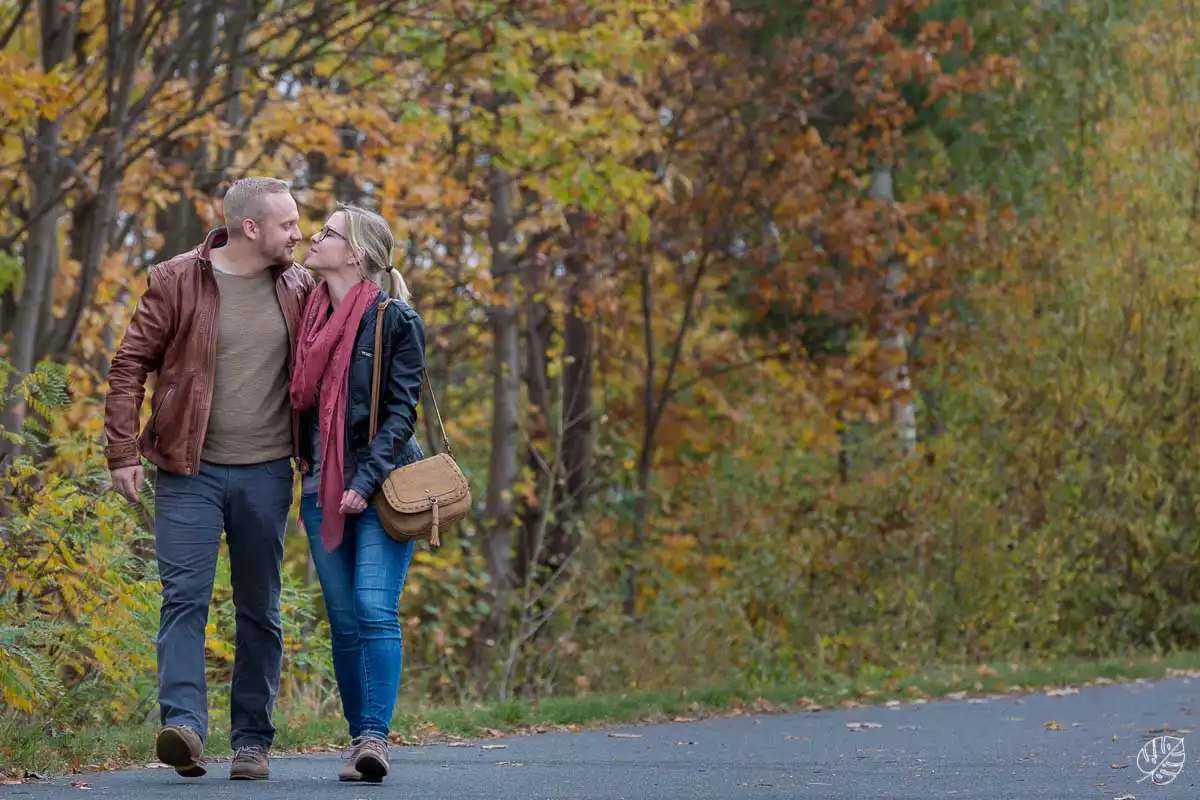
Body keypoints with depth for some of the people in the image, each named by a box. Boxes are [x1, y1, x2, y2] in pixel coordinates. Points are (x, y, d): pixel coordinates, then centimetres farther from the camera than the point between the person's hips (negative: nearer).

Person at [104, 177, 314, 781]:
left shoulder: (299, 289, 6)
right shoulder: (178, 282, -3)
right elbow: (129, 364, -1)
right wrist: (122, 451, -7)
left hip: (266, 474, 3)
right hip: (190, 471, -3)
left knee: (260, 610, 6)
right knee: (184, 596, -13)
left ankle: (252, 742, 13)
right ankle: (183, 723, -20)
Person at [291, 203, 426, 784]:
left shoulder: (394, 320, -5)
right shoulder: (311, 316, 12)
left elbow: (401, 411, -9)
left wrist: (366, 481, -18)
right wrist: (302, 465, 11)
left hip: (381, 485, -5)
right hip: (323, 488, 5)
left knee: (375, 608, -15)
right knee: (344, 621, 4)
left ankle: (375, 737, -18)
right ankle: (359, 739, 9)